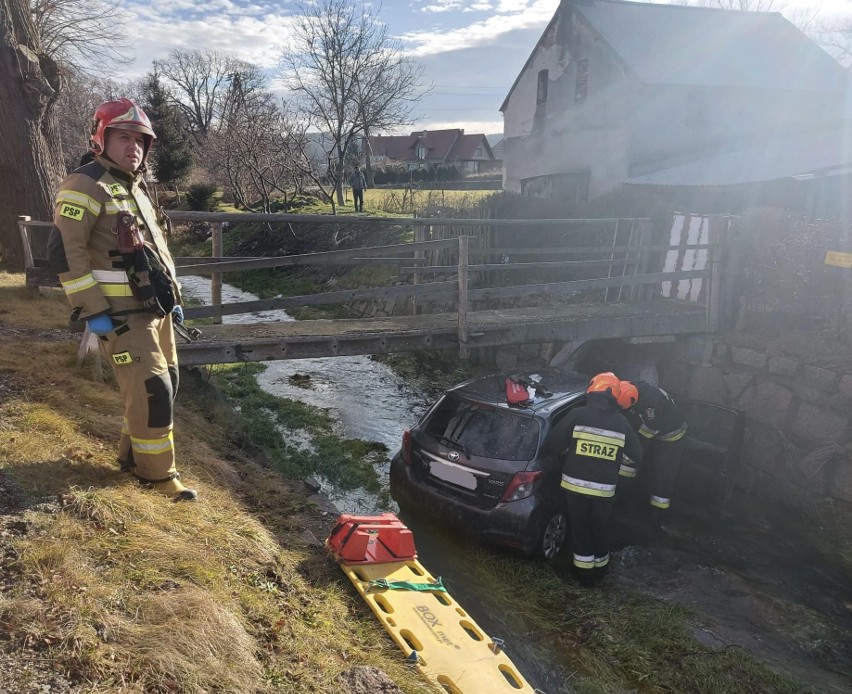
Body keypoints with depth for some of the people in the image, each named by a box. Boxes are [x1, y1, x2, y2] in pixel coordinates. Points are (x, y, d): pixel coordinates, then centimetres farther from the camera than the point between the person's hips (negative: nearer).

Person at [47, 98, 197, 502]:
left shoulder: (136, 189, 18)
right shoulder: (85, 185, -11)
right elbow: (64, 250, -17)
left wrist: (173, 297, 20)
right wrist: (92, 310, -20)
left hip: (154, 308, 9)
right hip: (122, 314, -9)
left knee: (166, 383, 13)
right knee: (152, 390, -10)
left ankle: (133, 454, 30)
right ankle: (157, 472, 6)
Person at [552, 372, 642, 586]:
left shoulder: (578, 414, -10)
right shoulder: (621, 422, -2)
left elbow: (556, 442, -5)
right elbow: (637, 454, 8)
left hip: (575, 484, -2)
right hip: (604, 488, 2)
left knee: (580, 527, 14)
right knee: (600, 528, 21)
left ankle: (585, 571, 23)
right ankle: (600, 567, 37)